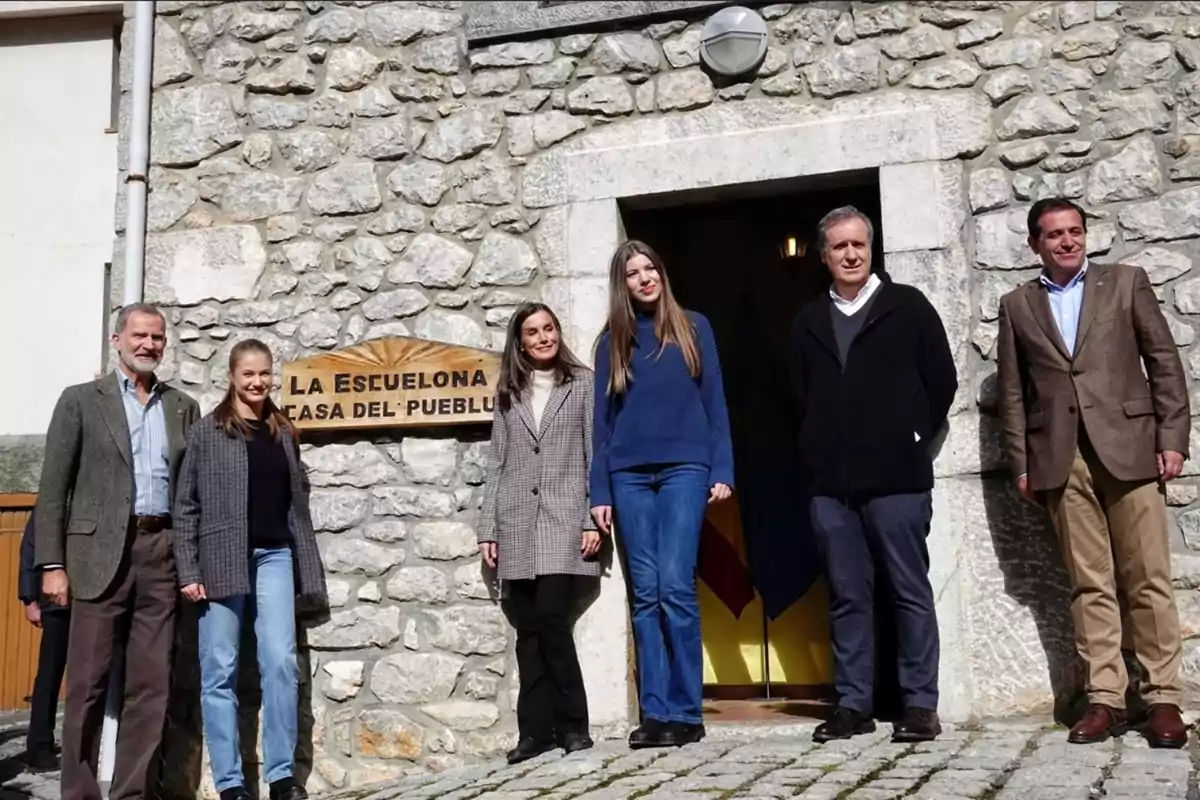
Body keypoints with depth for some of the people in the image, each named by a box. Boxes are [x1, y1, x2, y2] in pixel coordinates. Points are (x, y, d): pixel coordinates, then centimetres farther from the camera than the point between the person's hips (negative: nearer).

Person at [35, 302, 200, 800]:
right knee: (88, 683, 0)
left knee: (152, 683, 3)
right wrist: (52, 564, -6)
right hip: (101, 552, -3)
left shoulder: (183, 407, 14)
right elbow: (53, 488, 1)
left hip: (162, 553, 3)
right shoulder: (81, 400, 6)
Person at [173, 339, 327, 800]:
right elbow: (185, 504, -1)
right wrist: (188, 571, -8)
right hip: (221, 559, -3)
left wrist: (307, 567, 11)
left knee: (281, 663, -4)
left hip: (274, 556, 3)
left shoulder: (283, 432, 12)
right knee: (219, 670, 2)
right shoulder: (207, 431, 1)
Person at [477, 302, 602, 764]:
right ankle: (536, 728, 7)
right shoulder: (508, 394, 15)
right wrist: (488, 529, 8)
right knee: (528, 629, 2)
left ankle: (572, 724, 0)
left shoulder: (583, 384, 7)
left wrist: (595, 520, -7)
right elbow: (497, 464, 14)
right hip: (517, 524, 3)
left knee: (551, 619, -13)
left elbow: (596, 455, 2)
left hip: (564, 519, -3)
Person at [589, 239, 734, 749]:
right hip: (629, 476, 2)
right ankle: (655, 712, 4)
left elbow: (714, 402, 7)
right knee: (646, 594, 0)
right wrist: (600, 491, 6)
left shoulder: (693, 328, 10)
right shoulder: (612, 341, 14)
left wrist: (722, 470, -2)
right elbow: (602, 419, 12)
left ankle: (686, 712, -4)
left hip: (684, 468, -2)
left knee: (675, 587, -11)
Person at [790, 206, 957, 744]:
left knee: (911, 593, 1)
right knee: (847, 596, 7)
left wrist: (910, 443, 4)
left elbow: (942, 382, 4)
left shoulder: (907, 307, 5)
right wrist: (817, 455, 10)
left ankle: (920, 704, 8)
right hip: (830, 483, 3)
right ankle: (853, 703, 13)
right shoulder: (809, 322, 14)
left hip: (896, 478, -3)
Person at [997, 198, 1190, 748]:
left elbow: (1164, 362, 6)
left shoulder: (1126, 282, 9)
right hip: (1062, 460, 1)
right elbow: (1013, 391, 10)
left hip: (1129, 446, -1)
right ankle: (1105, 698, 7)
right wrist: (1021, 463, 4)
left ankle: (1162, 697, 7)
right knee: (1090, 585, 3)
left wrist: (1173, 438, -2)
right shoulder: (1017, 305, 13)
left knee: (1148, 580, 0)